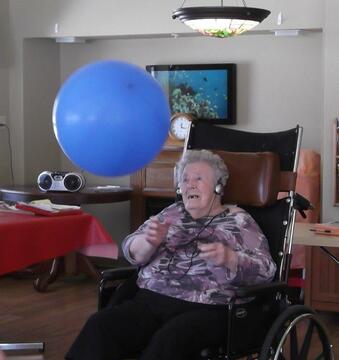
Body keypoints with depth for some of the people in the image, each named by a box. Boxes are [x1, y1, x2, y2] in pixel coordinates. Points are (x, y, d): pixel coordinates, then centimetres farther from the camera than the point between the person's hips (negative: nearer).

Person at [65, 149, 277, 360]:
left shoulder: (238, 220, 10)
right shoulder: (172, 213, 21)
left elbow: (265, 270, 0)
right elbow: (132, 252, 16)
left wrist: (228, 258, -20)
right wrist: (150, 241, -8)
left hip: (206, 310, -4)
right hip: (151, 301, 4)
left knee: (167, 343, -37)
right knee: (99, 326, -24)